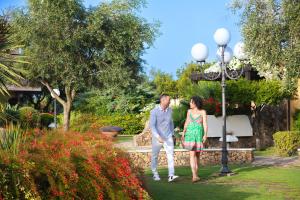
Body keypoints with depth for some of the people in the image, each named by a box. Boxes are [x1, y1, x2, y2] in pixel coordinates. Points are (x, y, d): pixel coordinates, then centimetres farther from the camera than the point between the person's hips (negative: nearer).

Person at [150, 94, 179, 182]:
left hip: (168, 137, 3)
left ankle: (171, 176, -22)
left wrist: (172, 135, 18)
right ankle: (155, 174, 32)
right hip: (157, 137, -3)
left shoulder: (169, 110, 0)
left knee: (170, 155, -14)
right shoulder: (154, 111, -16)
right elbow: (152, 126, -22)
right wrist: (158, 137, -34)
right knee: (155, 156, 12)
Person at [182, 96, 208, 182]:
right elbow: (186, 123, 12)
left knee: (197, 154, 9)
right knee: (192, 154, -12)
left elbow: (205, 124, -8)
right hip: (190, 134, 1)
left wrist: (205, 135, -20)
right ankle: (194, 175, -19)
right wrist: (183, 134, 8)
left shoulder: (203, 112, -4)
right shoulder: (189, 111, 5)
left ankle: (196, 173, 25)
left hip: (199, 134, -1)